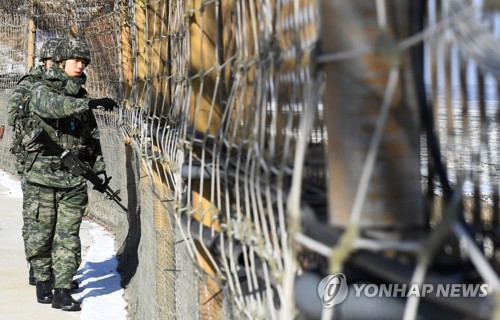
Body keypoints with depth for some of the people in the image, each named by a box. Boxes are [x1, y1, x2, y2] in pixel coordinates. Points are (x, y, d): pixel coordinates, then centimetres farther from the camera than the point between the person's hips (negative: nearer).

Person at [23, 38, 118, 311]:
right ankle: (43, 283, 22)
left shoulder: (81, 97, 15)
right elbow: (54, 105, -26)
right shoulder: (41, 91, -1)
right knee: (41, 235, 5)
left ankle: (62, 291, 2)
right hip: (42, 176, -3)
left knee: (68, 237, -1)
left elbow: (92, 137, 21)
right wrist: (89, 104, -38)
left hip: (74, 179, 4)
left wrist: (100, 168, 11)